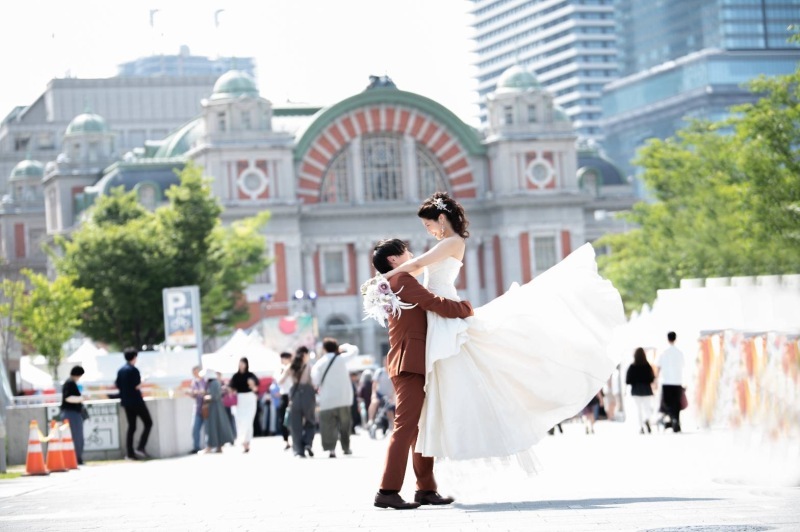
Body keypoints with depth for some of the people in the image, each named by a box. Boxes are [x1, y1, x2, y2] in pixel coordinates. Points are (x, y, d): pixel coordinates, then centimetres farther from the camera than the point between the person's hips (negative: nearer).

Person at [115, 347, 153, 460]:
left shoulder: (121, 370, 8)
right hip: (136, 401, -7)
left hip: (126, 402, 7)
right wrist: (141, 382, 1)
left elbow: (118, 386, 11)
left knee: (131, 427, 10)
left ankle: (130, 453, 4)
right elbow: (137, 386, -18)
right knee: (148, 423, 4)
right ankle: (140, 447, -8)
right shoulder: (133, 370, -14)